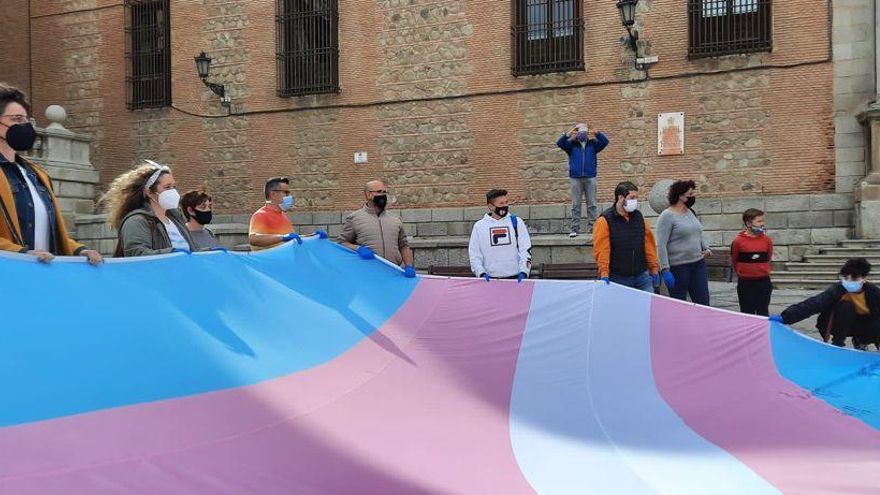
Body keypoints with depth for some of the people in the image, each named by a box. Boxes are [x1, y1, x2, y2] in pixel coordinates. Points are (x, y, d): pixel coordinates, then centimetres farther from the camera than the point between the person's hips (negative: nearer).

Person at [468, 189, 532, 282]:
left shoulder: (516, 222, 4)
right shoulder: (479, 226, 4)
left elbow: (525, 249, 2)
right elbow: (474, 254, 5)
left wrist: (523, 271, -10)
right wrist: (481, 273, -9)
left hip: (515, 278, 0)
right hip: (490, 280, 0)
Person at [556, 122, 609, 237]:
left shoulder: (593, 144, 8)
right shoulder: (571, 145, 7)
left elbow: (605, 142, -4)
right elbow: (559, 143, -7)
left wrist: (597, 133, -21)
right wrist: (568, 134, -22)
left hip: (590, 177, 1)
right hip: (575, 178, 0)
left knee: (592, 204, 1)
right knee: (575, 205, 1)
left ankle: (592, 228, 5)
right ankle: (574, 229, 3)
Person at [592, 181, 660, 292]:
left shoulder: (639, 217, 10)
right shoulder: (605, 220, -7)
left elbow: (649, 244, 12)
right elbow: (601, 249, -15)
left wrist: (654, 268, 10)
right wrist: (604, 274, -22)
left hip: (642, 276, 5)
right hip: (618, 278, -5)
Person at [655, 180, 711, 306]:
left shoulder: (691, 212, 12)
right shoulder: (667, 216, -11)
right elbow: (661, 245, -16)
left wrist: (706, 248, 8)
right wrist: (665, 269, -21)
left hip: (698, 264, 7)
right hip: (678, 267, -7)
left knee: (704, 303, 6)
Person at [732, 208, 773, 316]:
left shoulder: (767, 240, -4)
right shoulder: (738, 241, -11)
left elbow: (768, 257, 11)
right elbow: (734, 260, 3)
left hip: (763, 281, 2)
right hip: (745, 282, -2)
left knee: (763, 312, 11)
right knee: (747, 312, 8)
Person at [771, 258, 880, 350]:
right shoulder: (837, 290, -28)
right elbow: (814, 304, -39)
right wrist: (785, 317, -52)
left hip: (864, 325, 3)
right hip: (842, 326, -3)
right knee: (845, 306, -33)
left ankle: (860, 342, 9)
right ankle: (838, 344, -13)